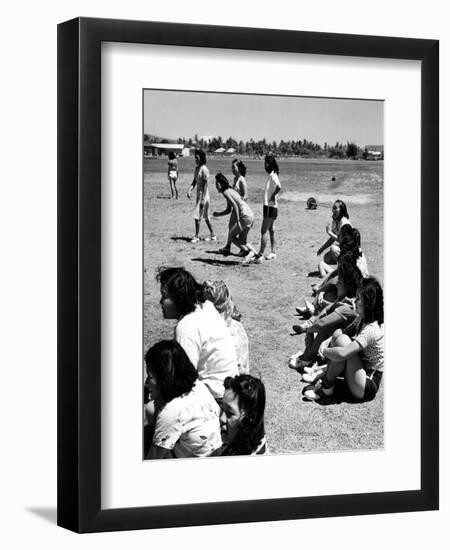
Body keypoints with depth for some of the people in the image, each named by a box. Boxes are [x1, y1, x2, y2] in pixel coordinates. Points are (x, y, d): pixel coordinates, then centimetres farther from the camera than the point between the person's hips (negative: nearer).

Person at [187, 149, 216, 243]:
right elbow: (194, 182, 12)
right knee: (205, 217, 14)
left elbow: (205, 185, -18)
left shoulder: (204, 169, -17)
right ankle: (212, 235, 22)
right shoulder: (197, 168, 10)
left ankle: (196, 236, 0)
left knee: (197, 216, -7)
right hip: (199, 195, 9)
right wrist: (190, 190, -5)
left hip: (203, 195, -9)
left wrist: (203, 199, -20)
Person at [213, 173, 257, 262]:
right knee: (241, 241, 15)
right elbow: (229, 210, 28)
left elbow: (235, 205, -21)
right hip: (251, 216, 9)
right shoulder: (230, 191, 21)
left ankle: (248, 251, -7)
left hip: (245, 217, -9)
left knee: (231, 236, 1)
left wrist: (238, 221, -24)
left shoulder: (226, 192, -8)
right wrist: (218, 214, 17)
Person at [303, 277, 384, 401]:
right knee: (338, 333, -1)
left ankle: (327, 386, -9)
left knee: (343, 340, -25)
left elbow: (342, 354, -35)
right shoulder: (362, 319, 2)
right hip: (364, 371, 9)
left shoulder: (371, 330, -26)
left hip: (368, 386, -9)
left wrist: (324, 350, -17)